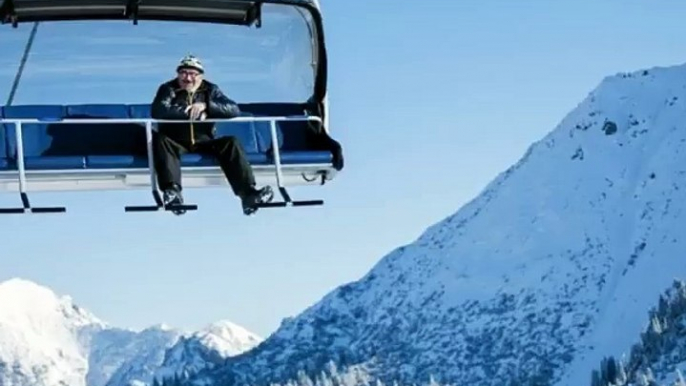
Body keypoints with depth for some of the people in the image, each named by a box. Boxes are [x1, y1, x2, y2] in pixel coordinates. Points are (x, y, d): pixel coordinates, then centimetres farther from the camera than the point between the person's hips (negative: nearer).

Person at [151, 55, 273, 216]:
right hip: (175, 143, -2)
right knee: (159, 140, -33)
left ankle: (248, 193, -32)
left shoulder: (210, 89, 7)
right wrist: (188, 112, -22)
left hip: (204, 142, 2)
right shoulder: (168, 89, 0)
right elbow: (157, 111, -20)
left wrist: (206, 106, -21)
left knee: (231, 143, -21)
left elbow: (234, 110, -8)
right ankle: (172, 190, -48)